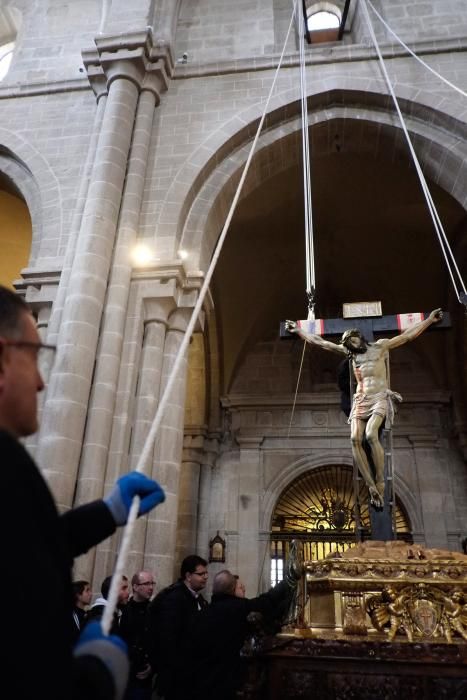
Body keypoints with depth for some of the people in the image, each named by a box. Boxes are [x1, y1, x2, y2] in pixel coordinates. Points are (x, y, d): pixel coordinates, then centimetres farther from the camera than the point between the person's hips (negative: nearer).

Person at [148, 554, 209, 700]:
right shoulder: (173, 598, -19)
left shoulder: (198, 598, 9)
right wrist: (175, 670, -21)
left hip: (191, 669, 8)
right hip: (177, 671, -8)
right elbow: (167, 638, -24)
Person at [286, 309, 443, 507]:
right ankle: (372, 486, -16)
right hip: (360, 401, 4)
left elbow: (408, 335, 3)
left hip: (379, 399, -4)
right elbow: (320, 342, 16)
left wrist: (429, 320, -2)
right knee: (355, 438, -18)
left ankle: (380, 482, -18)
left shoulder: (380, 346, 3)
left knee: (370, 434, -28)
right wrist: (298, 330, 18)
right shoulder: (349, 352, 12)